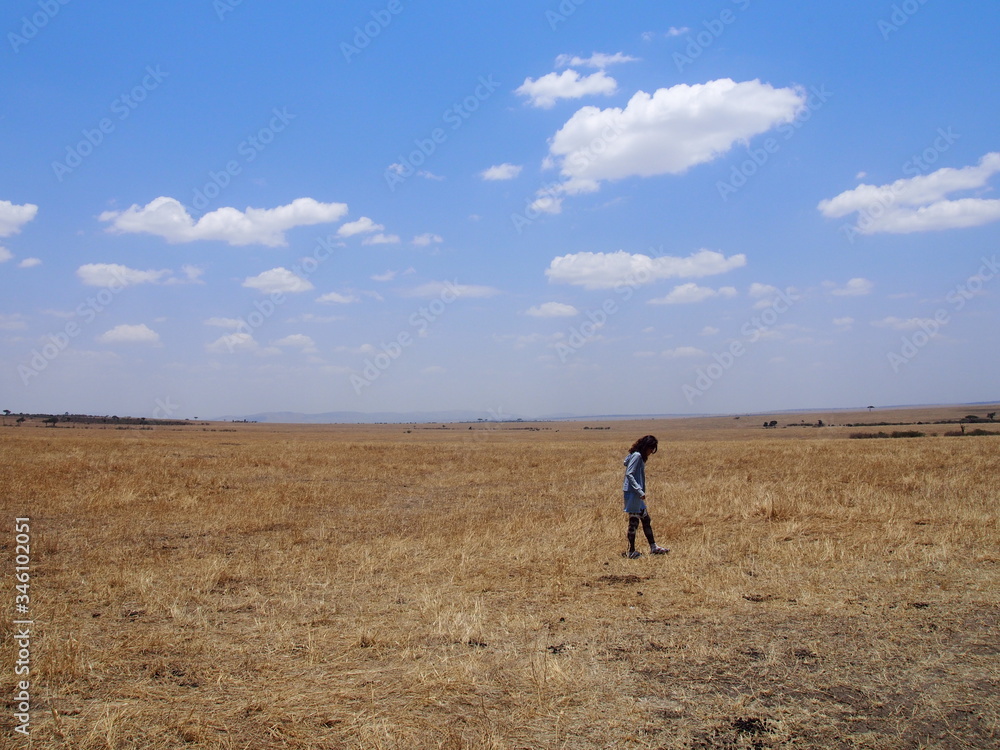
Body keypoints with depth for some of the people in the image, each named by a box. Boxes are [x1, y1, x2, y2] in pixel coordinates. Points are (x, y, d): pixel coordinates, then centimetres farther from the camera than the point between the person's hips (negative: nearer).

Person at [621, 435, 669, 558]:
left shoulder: (640, 457, 15)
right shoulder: (637, 456, -14)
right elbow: (629, 474, -22)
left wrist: (640, 491, 15)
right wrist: (639, 491, -26)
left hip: (637, 495, 10)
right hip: (632, 494, -10)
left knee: (646, 520, 16)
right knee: (634, 522, -3)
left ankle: (653, 547, 25)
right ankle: (631, 552, 4)